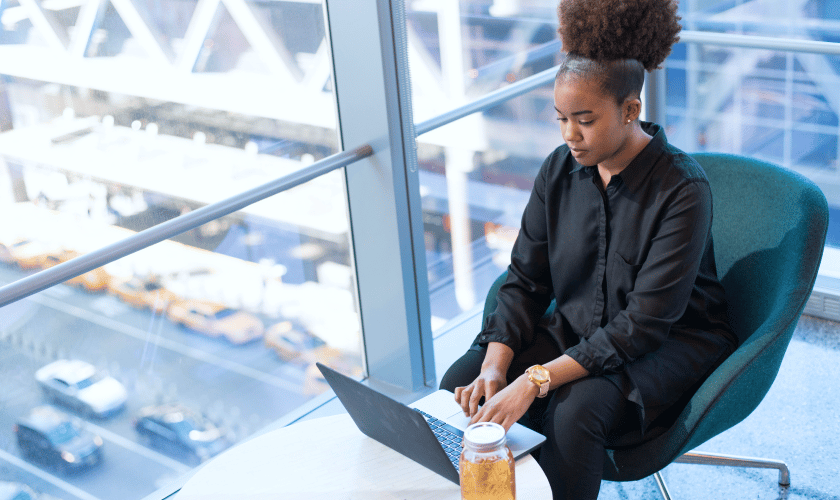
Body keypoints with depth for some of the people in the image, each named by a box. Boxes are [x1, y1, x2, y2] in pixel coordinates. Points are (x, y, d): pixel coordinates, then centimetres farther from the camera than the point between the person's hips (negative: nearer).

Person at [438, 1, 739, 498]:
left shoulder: (683, 189, -22)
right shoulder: (560, 169, -3)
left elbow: (645, 322, -26)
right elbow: (526, 279, 0)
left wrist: (535, 381, -32)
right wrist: (496, 365, -18)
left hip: (671, 344, -5)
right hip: (576, 329, 6)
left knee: (576, 410, -34)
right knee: (462, 384, -16)